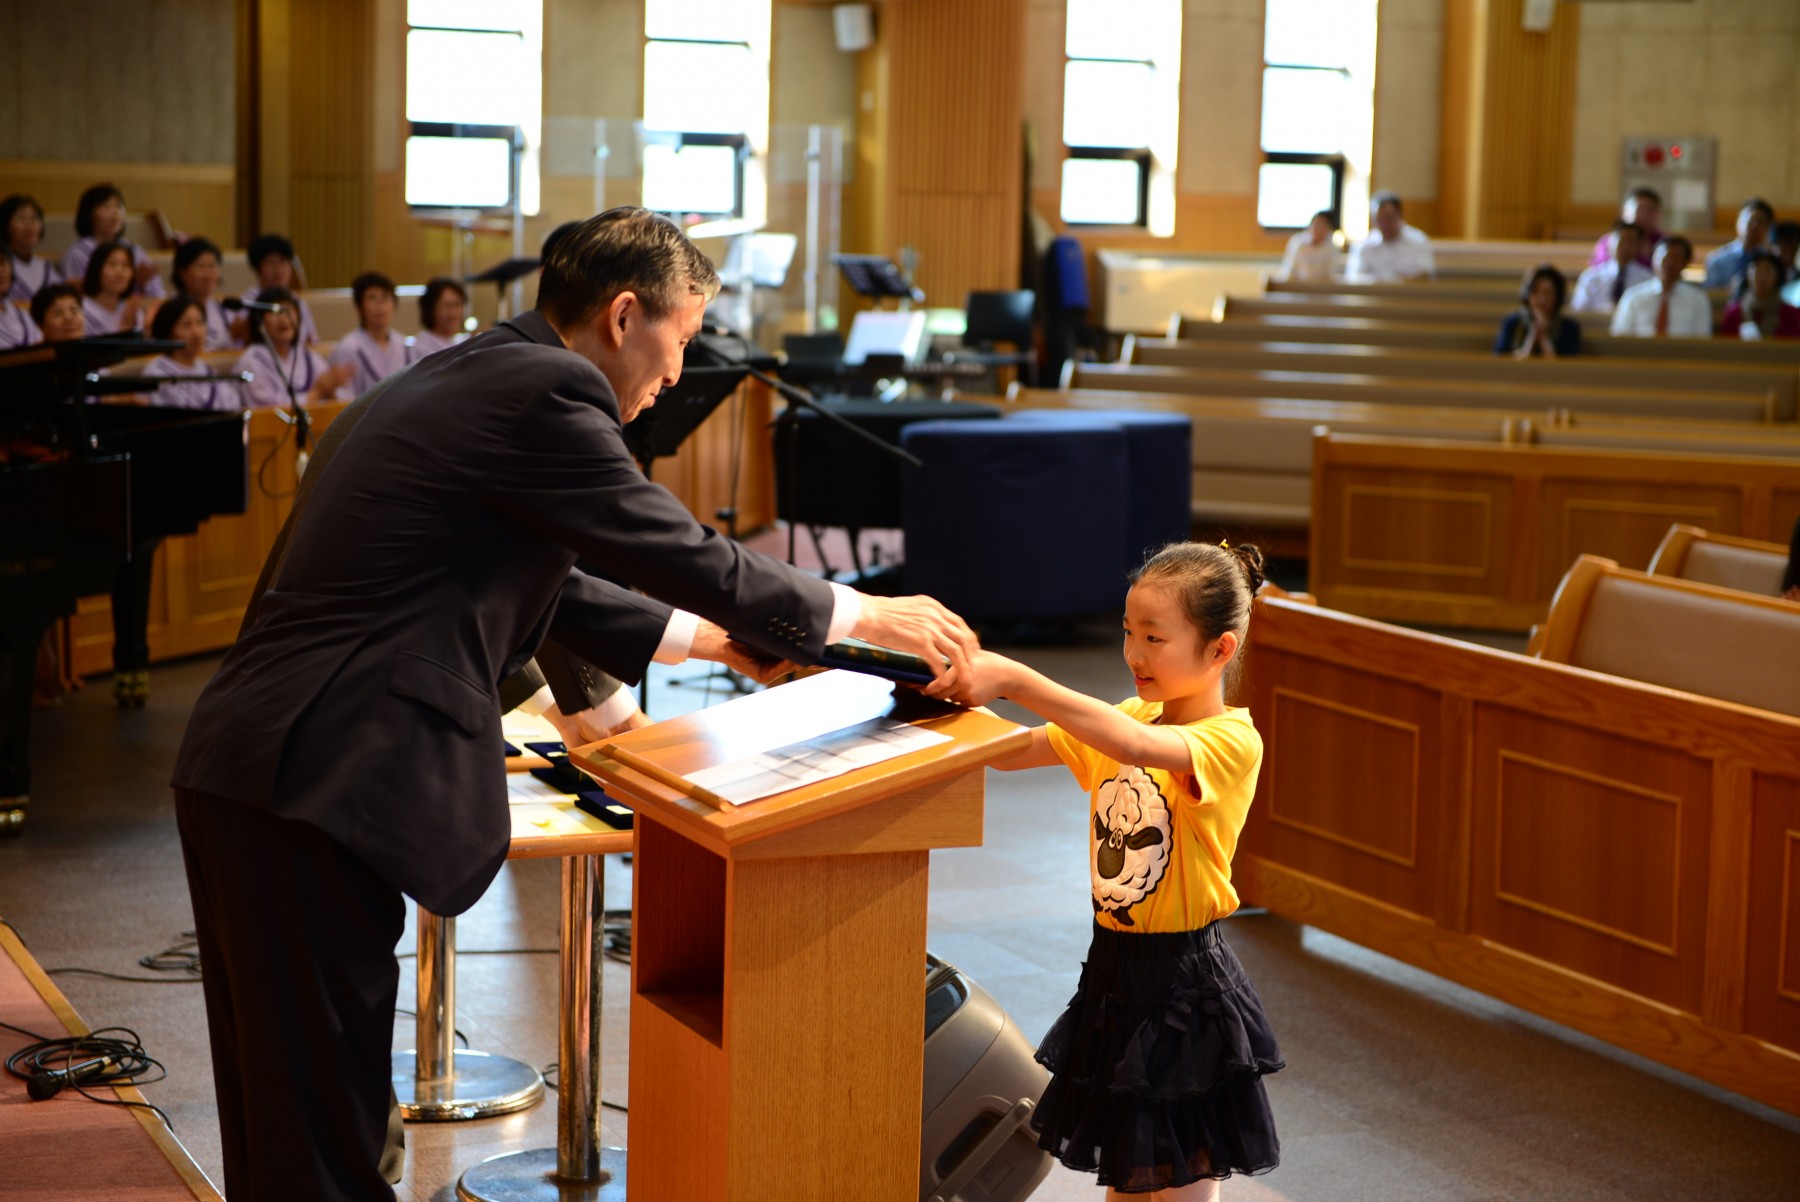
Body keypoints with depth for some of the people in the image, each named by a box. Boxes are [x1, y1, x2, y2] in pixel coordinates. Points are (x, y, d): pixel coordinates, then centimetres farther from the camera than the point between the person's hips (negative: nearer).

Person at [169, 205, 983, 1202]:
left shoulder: (451, 382, 19)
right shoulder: (542, 393, -12)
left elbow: (539, 590, 28)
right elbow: (684, 555, -7)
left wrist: (711, 636, 30)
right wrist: (867, 615, 6)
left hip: (237, 768, 10)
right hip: (315, 787, -10)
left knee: (277, 1117, 18)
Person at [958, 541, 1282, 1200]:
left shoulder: (1233, 740, -18)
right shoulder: (1125, 719, 7)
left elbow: (1134, 745, -37)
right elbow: (1009, 751, 2)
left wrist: (1014, 679, -39)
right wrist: (967, 692, -18)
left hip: (1184, 988, -7)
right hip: (1114, 969, 7)